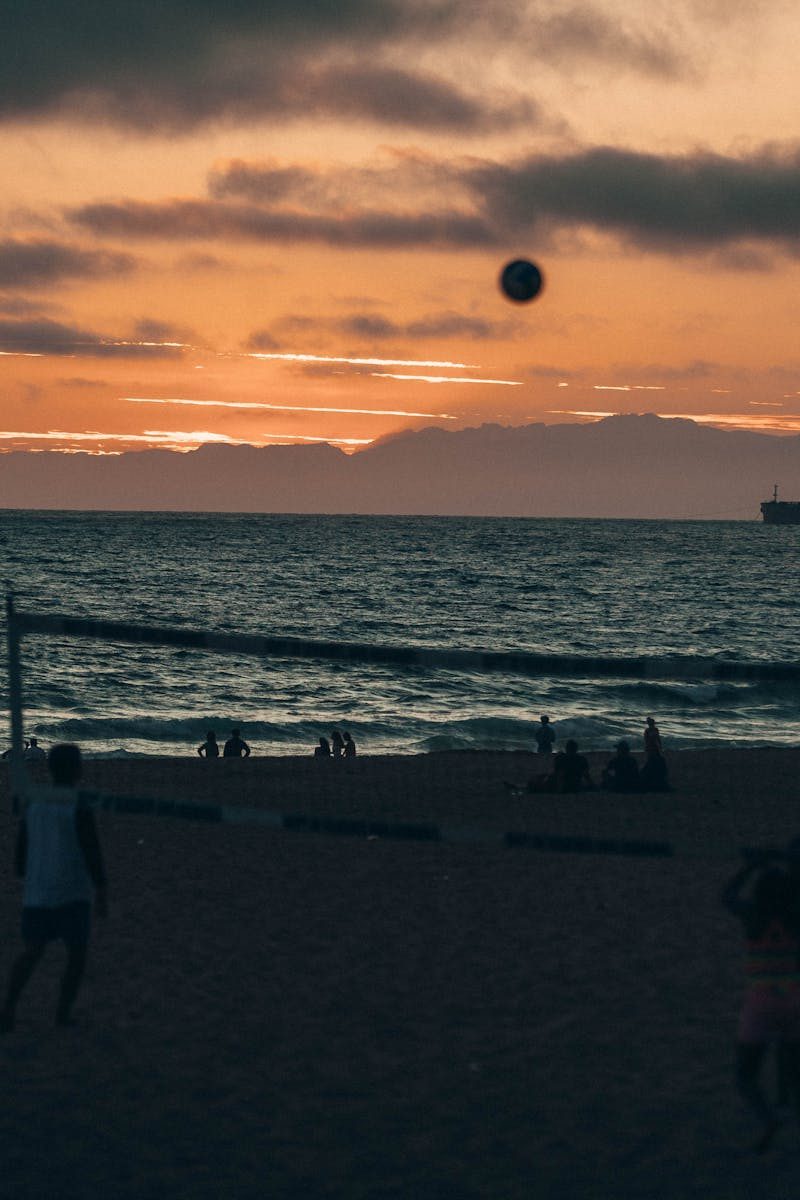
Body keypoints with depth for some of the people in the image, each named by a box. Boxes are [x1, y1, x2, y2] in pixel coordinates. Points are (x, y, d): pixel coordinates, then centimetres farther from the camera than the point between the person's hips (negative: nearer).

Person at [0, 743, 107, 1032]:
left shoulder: (33, 808, 4)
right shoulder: (80, 812, -12)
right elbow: (92, 856, -13)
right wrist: (102, 894, -5)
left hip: (37, 895, 4)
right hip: (73, 896, -4)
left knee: (32, 951, 7)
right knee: (77, 952, 10)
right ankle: (63, 1013, 9)